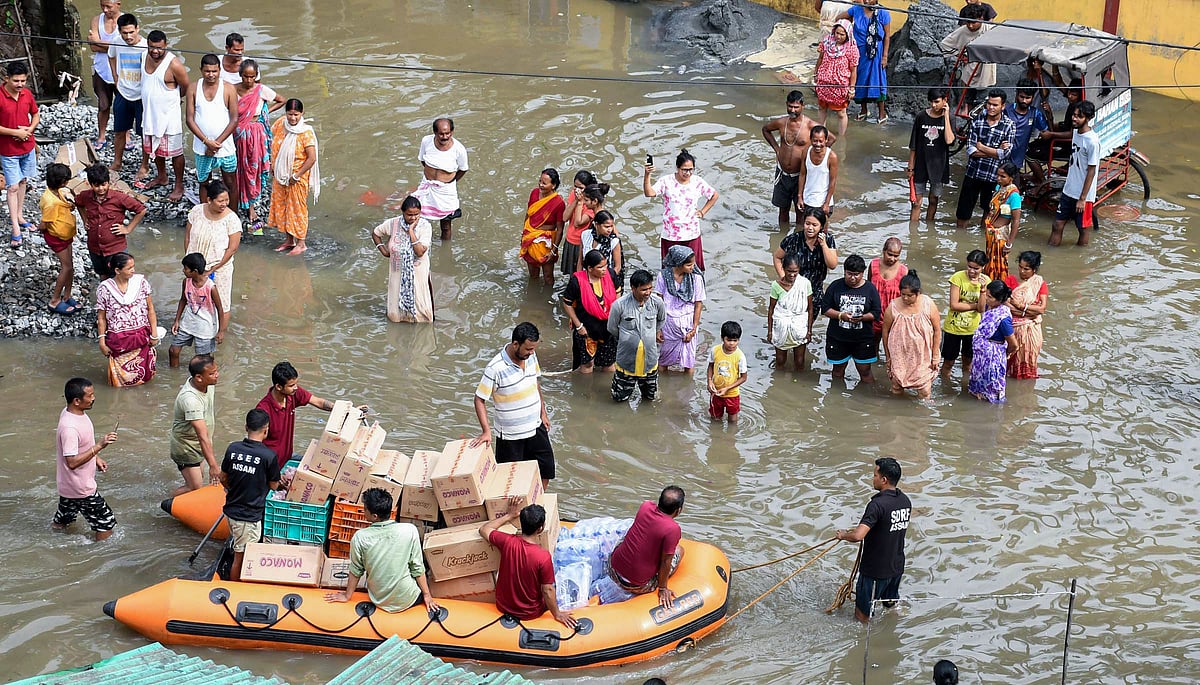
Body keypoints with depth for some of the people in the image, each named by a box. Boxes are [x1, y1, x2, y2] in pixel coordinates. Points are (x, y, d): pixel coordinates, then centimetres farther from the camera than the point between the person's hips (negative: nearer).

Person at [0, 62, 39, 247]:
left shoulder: (27, 94, -4)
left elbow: (36, 115, 10)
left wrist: (30, 129, -9)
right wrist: (16, 132, -23)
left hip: (28, 147, 6)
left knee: (23, 181, 18)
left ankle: (19, 216, 33)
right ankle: (16, 228, 0)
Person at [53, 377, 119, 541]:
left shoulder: (73, 412, -2)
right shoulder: (69, 428, -33)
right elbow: (72, 462, -34)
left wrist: (96, 458, 14)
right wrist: (99, 446, -37)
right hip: (80, 487, -9)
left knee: (64, 518, 28)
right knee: (105, 522, 2)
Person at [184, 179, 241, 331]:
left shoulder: (231, 219, -19)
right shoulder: (197, 211, -9)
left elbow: (232, 249, -16)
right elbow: (188, 235, 4)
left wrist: (213, 268, -15)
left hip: (219, 269, -3)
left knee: (221, 304, 8)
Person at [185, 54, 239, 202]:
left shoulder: (228, 89, -7)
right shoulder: (193, 89, -4)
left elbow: (234, 120, -9)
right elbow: (190, 119, -6)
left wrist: (217, 142, -15)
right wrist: (207, 141, -16)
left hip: (225, 147, -1)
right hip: (202, 148, 1)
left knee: (230, 184, 8)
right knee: (204, 183, 14)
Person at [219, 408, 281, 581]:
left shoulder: (233, 448, -5)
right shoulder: (268, 456, -19)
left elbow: (223, 477, 8)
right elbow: (274, 486, -5)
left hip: (230, 510, 6)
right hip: (249, 516, -5)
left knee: (240, 553, 24)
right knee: (240, 558, 6)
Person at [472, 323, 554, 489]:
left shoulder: (530, 356, -7)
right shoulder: (495, 368, -27)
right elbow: (479, 400, -18)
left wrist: (543, 412, 14)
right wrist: (486, 431, -24)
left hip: (536, 427, 6)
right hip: (510, 435, -6)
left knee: (545, 469, 17)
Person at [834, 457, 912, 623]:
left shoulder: (878, 504, -26)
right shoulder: (905, 500, 0)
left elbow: (858, 536, -34)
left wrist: (843, 535, -13)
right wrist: (862, 528, 15)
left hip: (875, 570, -8)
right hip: (897, 566, 8)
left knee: (863, 616, 8)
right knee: (891, 605, 25)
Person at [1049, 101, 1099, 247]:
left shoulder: (1092, 141, -20)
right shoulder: (1075, 133, 3)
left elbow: (1091, 171, -18)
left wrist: (1082, 198, -17)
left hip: (1083, 195, -8)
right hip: (1068, 191, 8)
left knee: (1084, 228, 8)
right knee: (1058, 224, 9)